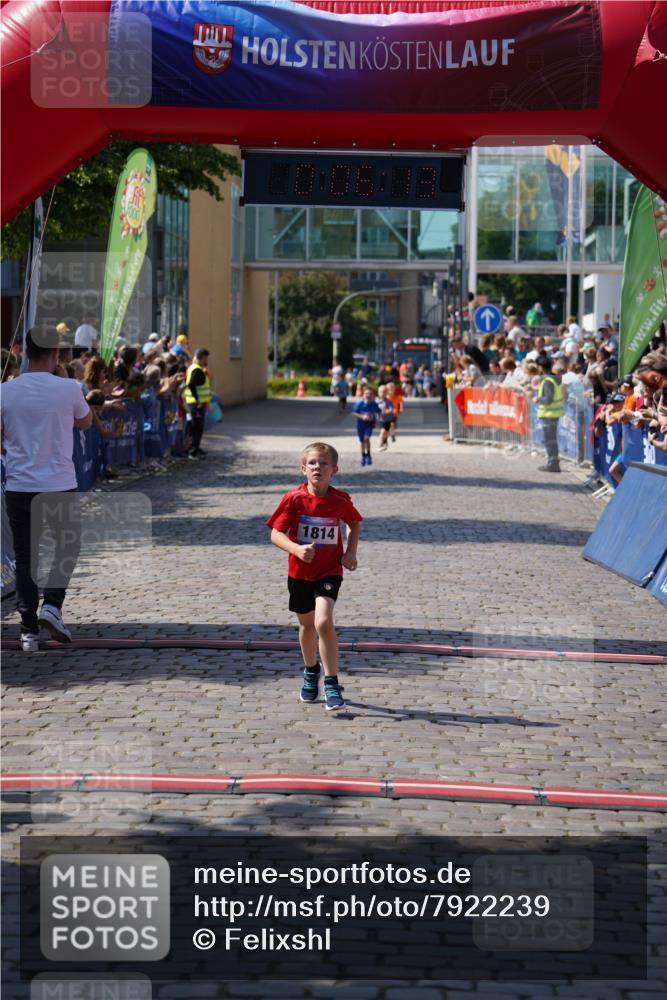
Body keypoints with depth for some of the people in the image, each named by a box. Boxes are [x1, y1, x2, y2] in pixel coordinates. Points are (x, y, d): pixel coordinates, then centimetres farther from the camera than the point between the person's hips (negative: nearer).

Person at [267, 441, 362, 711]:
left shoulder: (340, 501, -8)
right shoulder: (294, 499, -12)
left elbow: (355, 523, 14)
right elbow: (276, 534, -11)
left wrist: (351, 552, 0)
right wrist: (297, 549, -29)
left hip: (329, 571, -2)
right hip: (300, 572, 2)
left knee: (323, 621, -21)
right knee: (307, 625, 19)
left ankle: (332, 684, -13)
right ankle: (311, 671, 45)